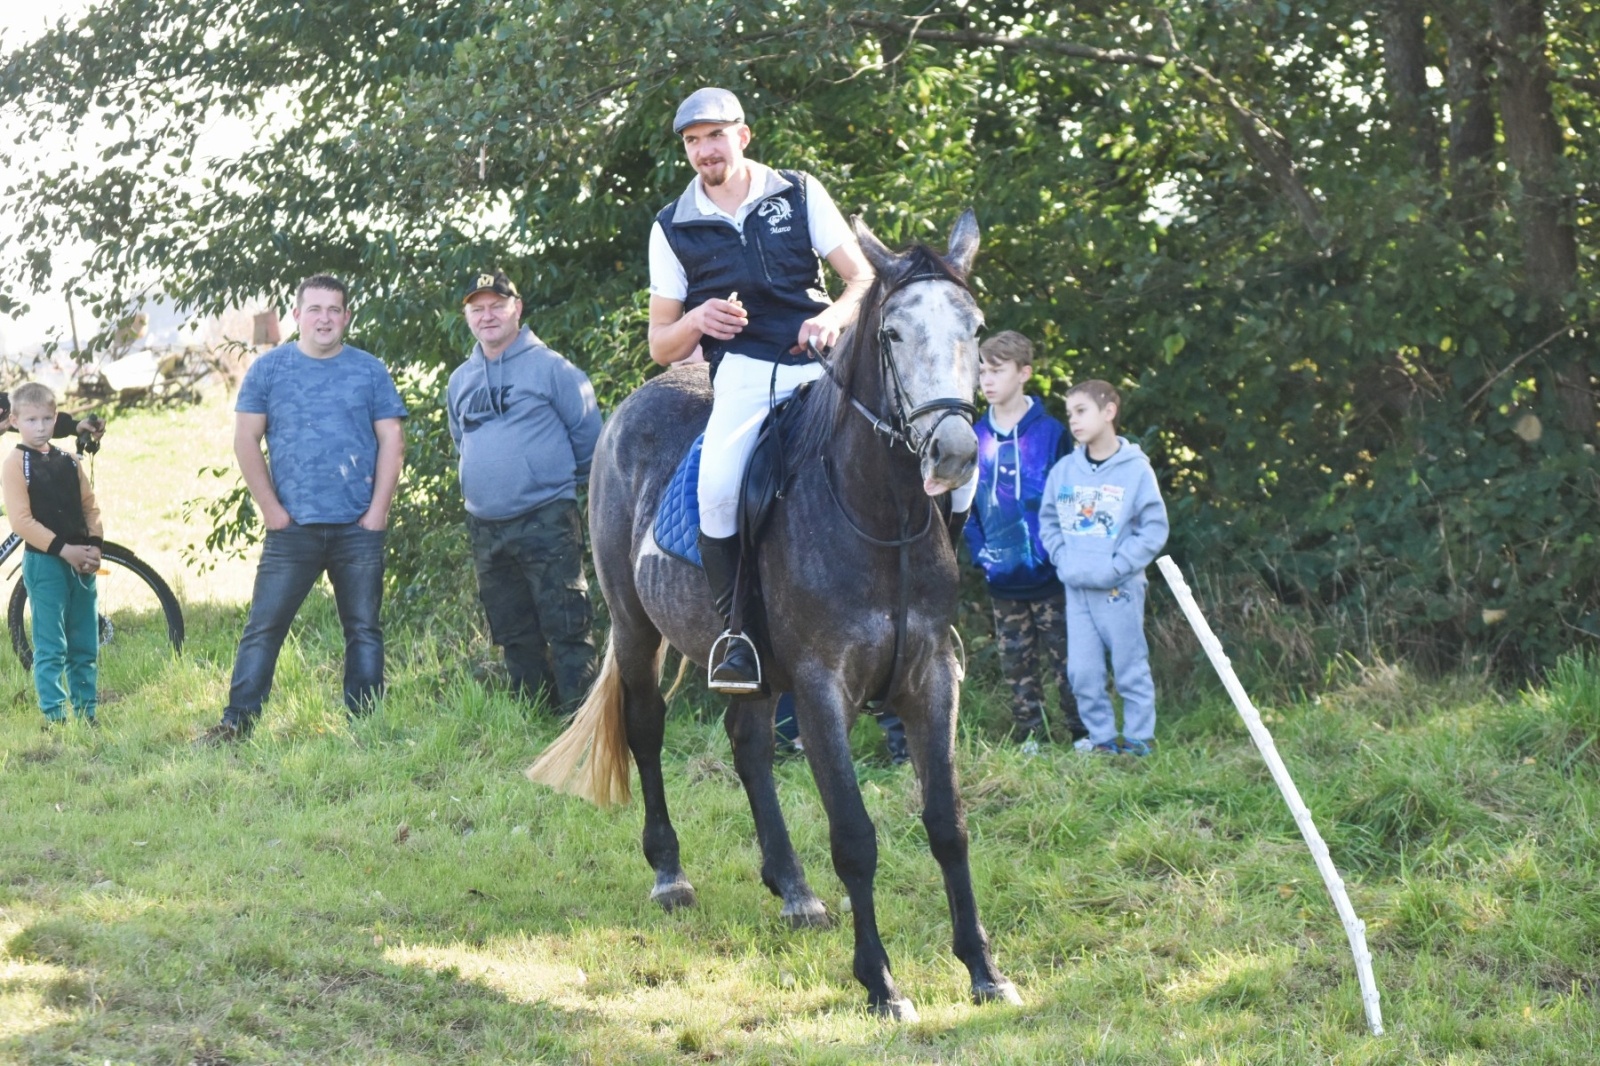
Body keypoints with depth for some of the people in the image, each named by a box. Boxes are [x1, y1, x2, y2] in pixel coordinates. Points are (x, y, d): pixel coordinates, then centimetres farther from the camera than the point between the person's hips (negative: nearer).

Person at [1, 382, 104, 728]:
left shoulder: (68, 462, 12)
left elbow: (90, 506, 14)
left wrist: (94, 546, -3)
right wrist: (63, 549, -17)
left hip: (80, 563, 6)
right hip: (44, 562, -6)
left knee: (86, 647, 9)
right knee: (51, 648, -5)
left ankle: (87, 711, 17)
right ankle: (53, 715, -3)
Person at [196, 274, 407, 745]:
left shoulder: (370, 371, 6)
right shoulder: (269, 369, 4)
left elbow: (391, 441, 5)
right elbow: (246, 440, 4)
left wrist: (378, 511, -4)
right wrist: (270, 507, -3)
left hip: (359, 529, 1)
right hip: (294, 526, -1)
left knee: (364, 630, 4)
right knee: (263, 627, -4)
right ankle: (237, 722, -4)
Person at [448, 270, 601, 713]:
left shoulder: (550, 367, -5)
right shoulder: (461, 380, 13)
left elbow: (588, 434, 1)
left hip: (545, 522, -6)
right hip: (485, 527, 6)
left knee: (566, 630, -9)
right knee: (515, 637, 11)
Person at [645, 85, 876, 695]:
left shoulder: (800, 194, 12)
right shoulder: (673, 228, 14)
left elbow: (863, 278, 10)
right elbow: (661, 347, 16)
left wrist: (834, 318, -13)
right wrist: (697, 322, -8)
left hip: (818, 360, 1)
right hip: (743, 371, 0)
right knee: (717, 487, -31)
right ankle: (734, 629, -15)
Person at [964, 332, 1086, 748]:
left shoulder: (1050, 433, -5)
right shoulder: (976, 438, 5)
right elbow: (964, 502, 11)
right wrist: (979, 550, 1)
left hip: (1049, 576, -4)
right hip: (1003, 581, 4)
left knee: (1065, 662, 0)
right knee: (1016, 668, 10)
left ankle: (1082, 735, 7)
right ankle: (1029, 740, 18)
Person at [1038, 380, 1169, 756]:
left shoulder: (1136, 470, -7)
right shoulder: (1064, 470, 6)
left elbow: (1154, 530, -7)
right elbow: (1048, 520, 14)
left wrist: (1116, 567, -14)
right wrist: (1062, 558, -1)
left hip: (1119, 590, -4)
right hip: (1076, 589, 4)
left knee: (1131, 669, 3)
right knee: (1082, 673, 4)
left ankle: (1139, 738, 12)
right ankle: (1102, 739, 15)